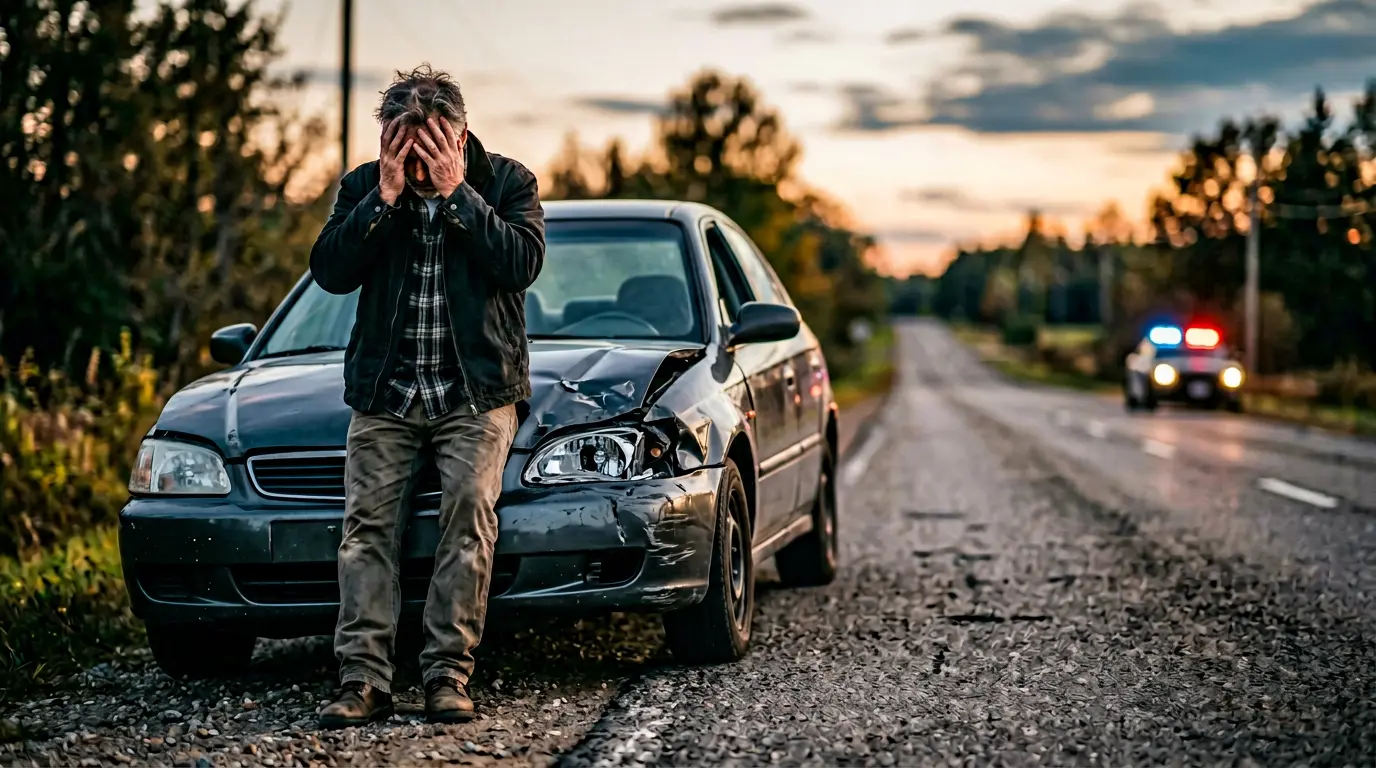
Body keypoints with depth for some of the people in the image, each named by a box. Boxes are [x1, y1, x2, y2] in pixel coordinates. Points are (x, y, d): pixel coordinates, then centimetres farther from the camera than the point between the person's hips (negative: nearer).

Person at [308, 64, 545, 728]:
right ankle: (363, 683, -12)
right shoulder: (363, 187, 8)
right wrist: (385, 198, -13)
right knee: (368, 524, -10)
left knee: (468, 513, -17)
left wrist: (456, 193, -17)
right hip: (384, 391, 2)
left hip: (477, 389, -2)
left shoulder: (506, 182, 2)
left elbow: (522, 264, -14)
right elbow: (330, 272, -5)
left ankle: (448, 676, -14)